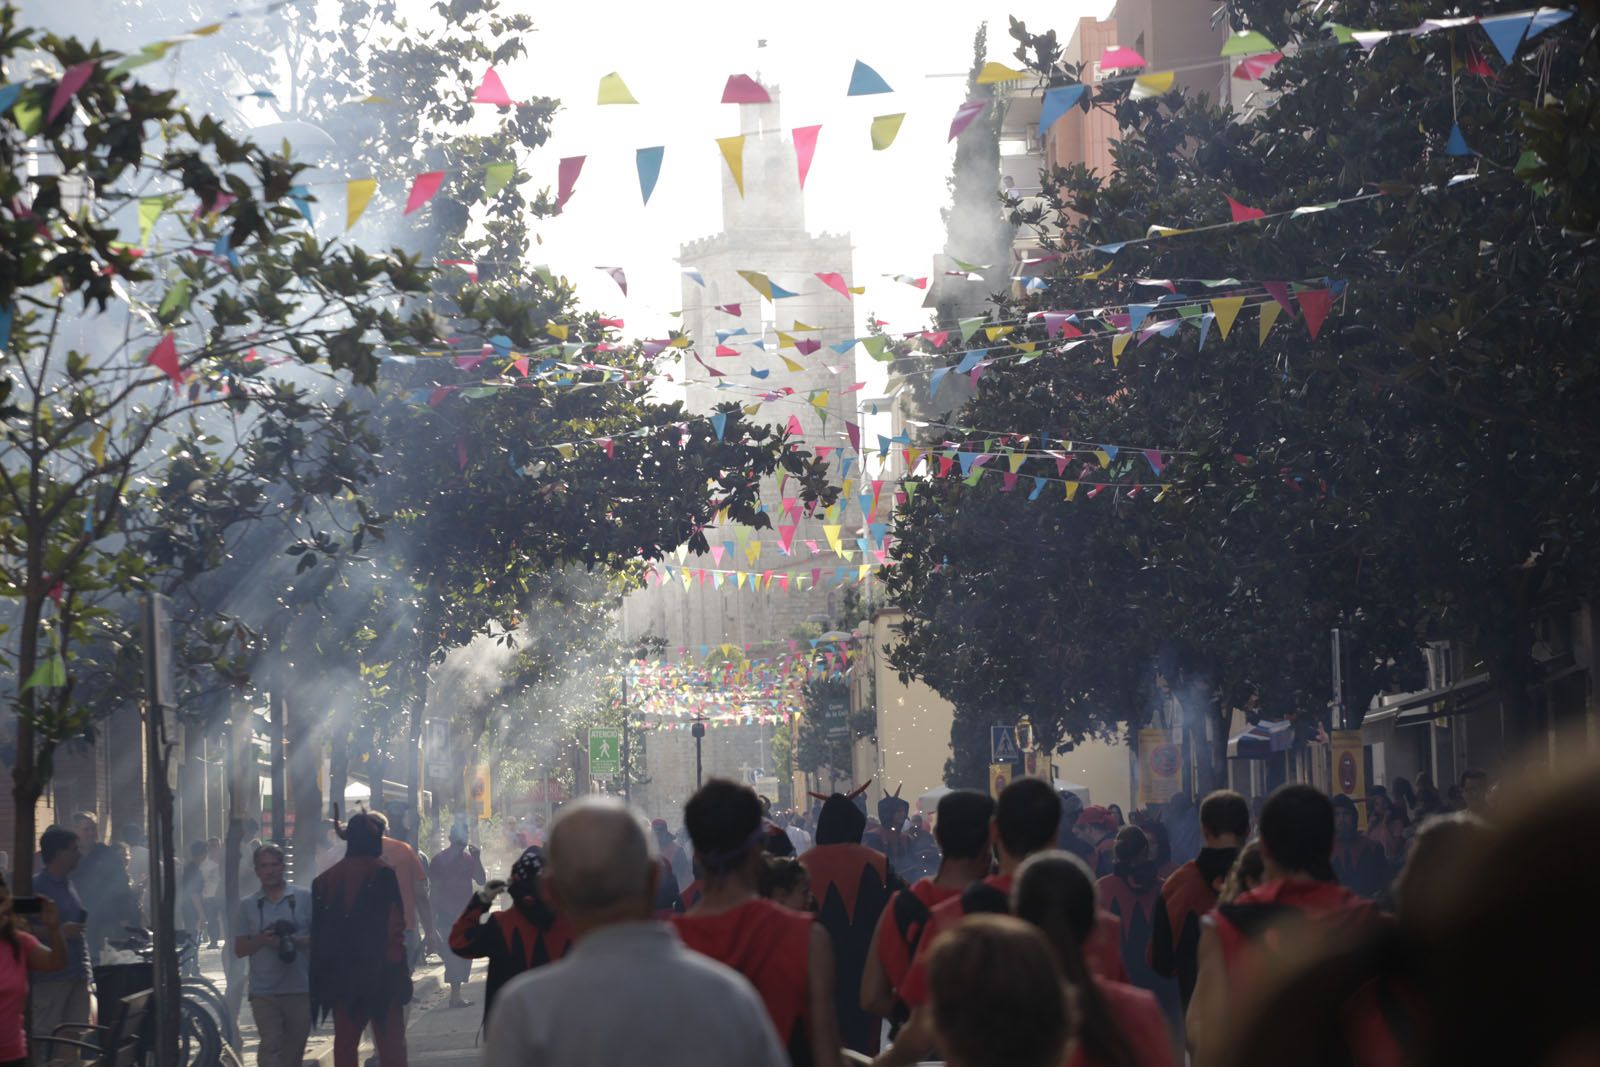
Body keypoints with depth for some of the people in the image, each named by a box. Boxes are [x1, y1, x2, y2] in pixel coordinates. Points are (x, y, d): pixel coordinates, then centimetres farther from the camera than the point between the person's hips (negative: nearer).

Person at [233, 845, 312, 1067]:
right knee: (270, 1045, -9)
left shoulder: (303, 898, 4)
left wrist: (295, 940, -16)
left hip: (301, 988, 0)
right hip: (264, 991, 0)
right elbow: (239, 949, 7)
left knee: (294, 1048, 8)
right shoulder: (248, 905, 8)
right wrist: (263, 940, -12)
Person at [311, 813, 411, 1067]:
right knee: (390, 1043, -1)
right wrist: (397, 966, -7)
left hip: (339, 976, 5)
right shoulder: (382, 875, -9)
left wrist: (319, 978, 13)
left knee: (345, 1042, 10)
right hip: (379, 975, -5)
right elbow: (394, 925, -14)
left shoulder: (326, 879, 7)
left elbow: (318, 931, 9)